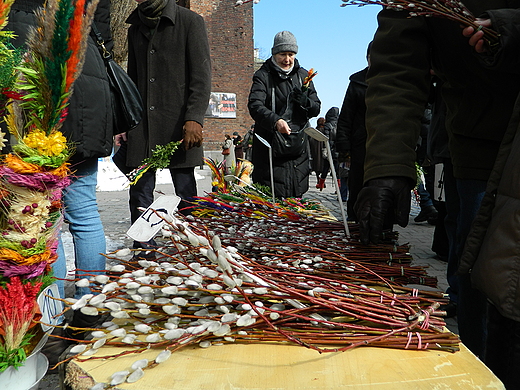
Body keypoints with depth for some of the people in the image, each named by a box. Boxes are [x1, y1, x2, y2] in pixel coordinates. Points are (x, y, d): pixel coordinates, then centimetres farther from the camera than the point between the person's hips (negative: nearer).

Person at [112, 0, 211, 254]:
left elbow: (201, 76, -5)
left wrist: (194, 118, -18)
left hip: (178, 123, -5)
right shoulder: (135, 29, 20)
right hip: (141, 123, 5)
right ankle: (144, 251, 13)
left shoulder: (191, 22, 3)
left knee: (185, 193, -2)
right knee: (140, 191, 3)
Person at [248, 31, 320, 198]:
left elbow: (316, 109, 12)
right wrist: (275, 120, -37)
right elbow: (255, 105, -18)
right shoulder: (263, 75, -1)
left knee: (296, 197, 9)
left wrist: (305, 101, -11)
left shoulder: (303, 75, 14)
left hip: (298, 147, 4)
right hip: (270, 147, -4)